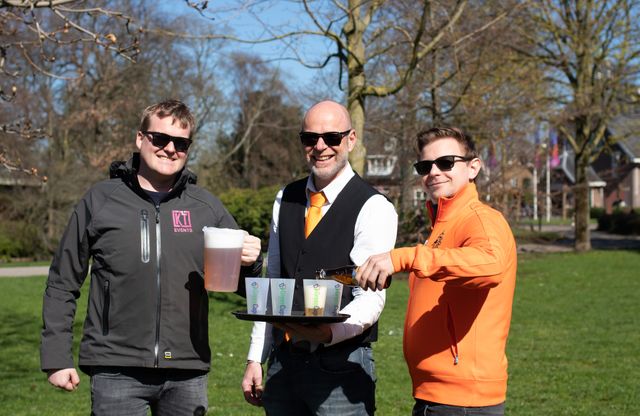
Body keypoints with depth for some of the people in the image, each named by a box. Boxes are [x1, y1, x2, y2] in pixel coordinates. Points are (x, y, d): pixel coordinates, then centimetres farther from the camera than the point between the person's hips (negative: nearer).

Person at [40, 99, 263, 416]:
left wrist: (249, 264, -11)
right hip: (117, 372, -2)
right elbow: (62, 284, 7)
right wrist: (56, 357, 2)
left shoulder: (207, 208, 7)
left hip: (187, 374, 2)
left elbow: (241, 284, 12)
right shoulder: (100, 200, 3)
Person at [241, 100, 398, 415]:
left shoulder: (374, 209, -9)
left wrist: (328, 331, -34)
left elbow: (370, 298, -15)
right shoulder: (286, 200, 10)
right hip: (283, 362, 5)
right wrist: (255, 358, 11)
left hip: (341, 367, -5)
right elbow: (272, 282, 13)